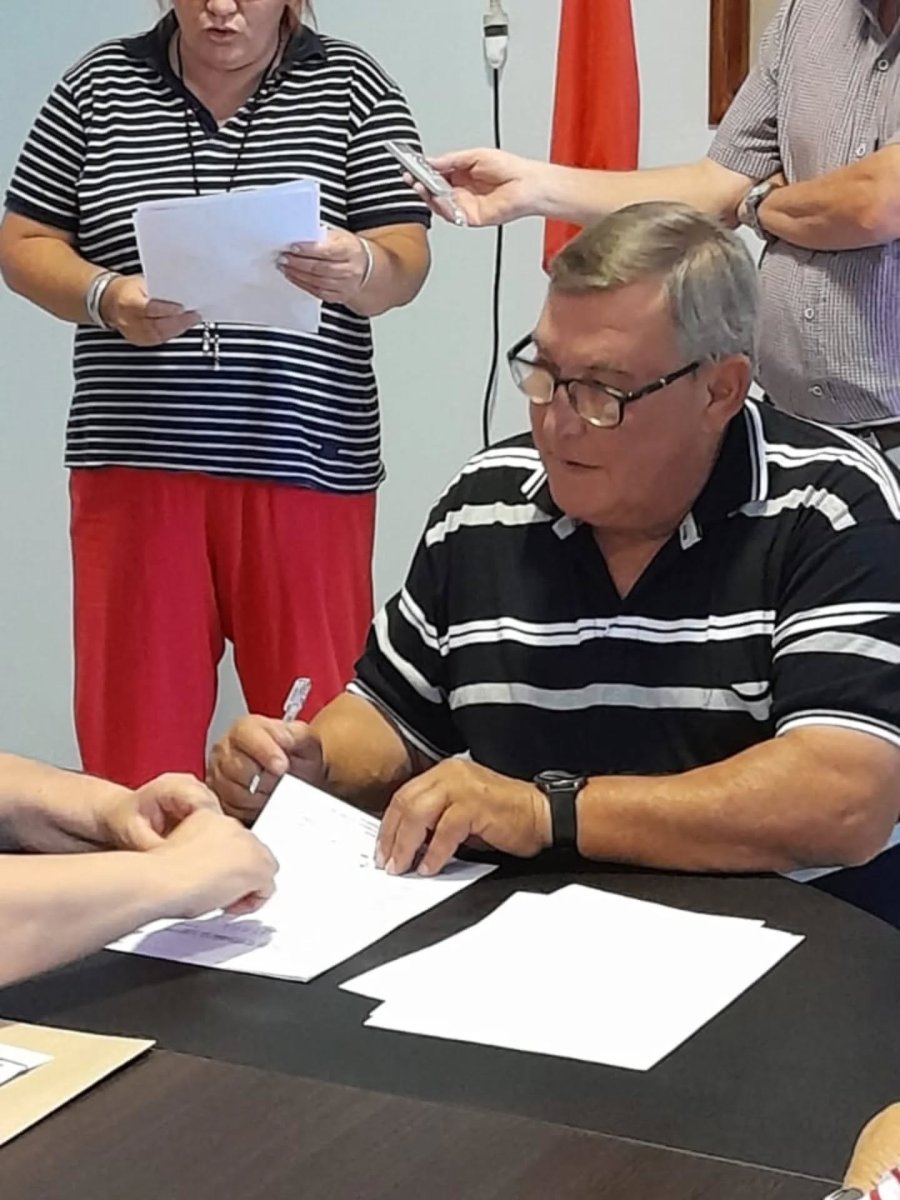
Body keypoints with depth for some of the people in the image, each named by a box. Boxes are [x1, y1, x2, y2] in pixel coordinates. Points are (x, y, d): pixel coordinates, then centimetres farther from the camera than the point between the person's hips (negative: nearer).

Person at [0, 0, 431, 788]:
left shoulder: (353, 87, 3)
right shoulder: (99, 86, 7)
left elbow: (406, 261, -3)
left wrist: (356, 271, -26)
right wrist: (106, 299, -13)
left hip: (303, 460, -1)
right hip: (136, 458, 1)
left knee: (319, 727, 2)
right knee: (135, 712, 4)